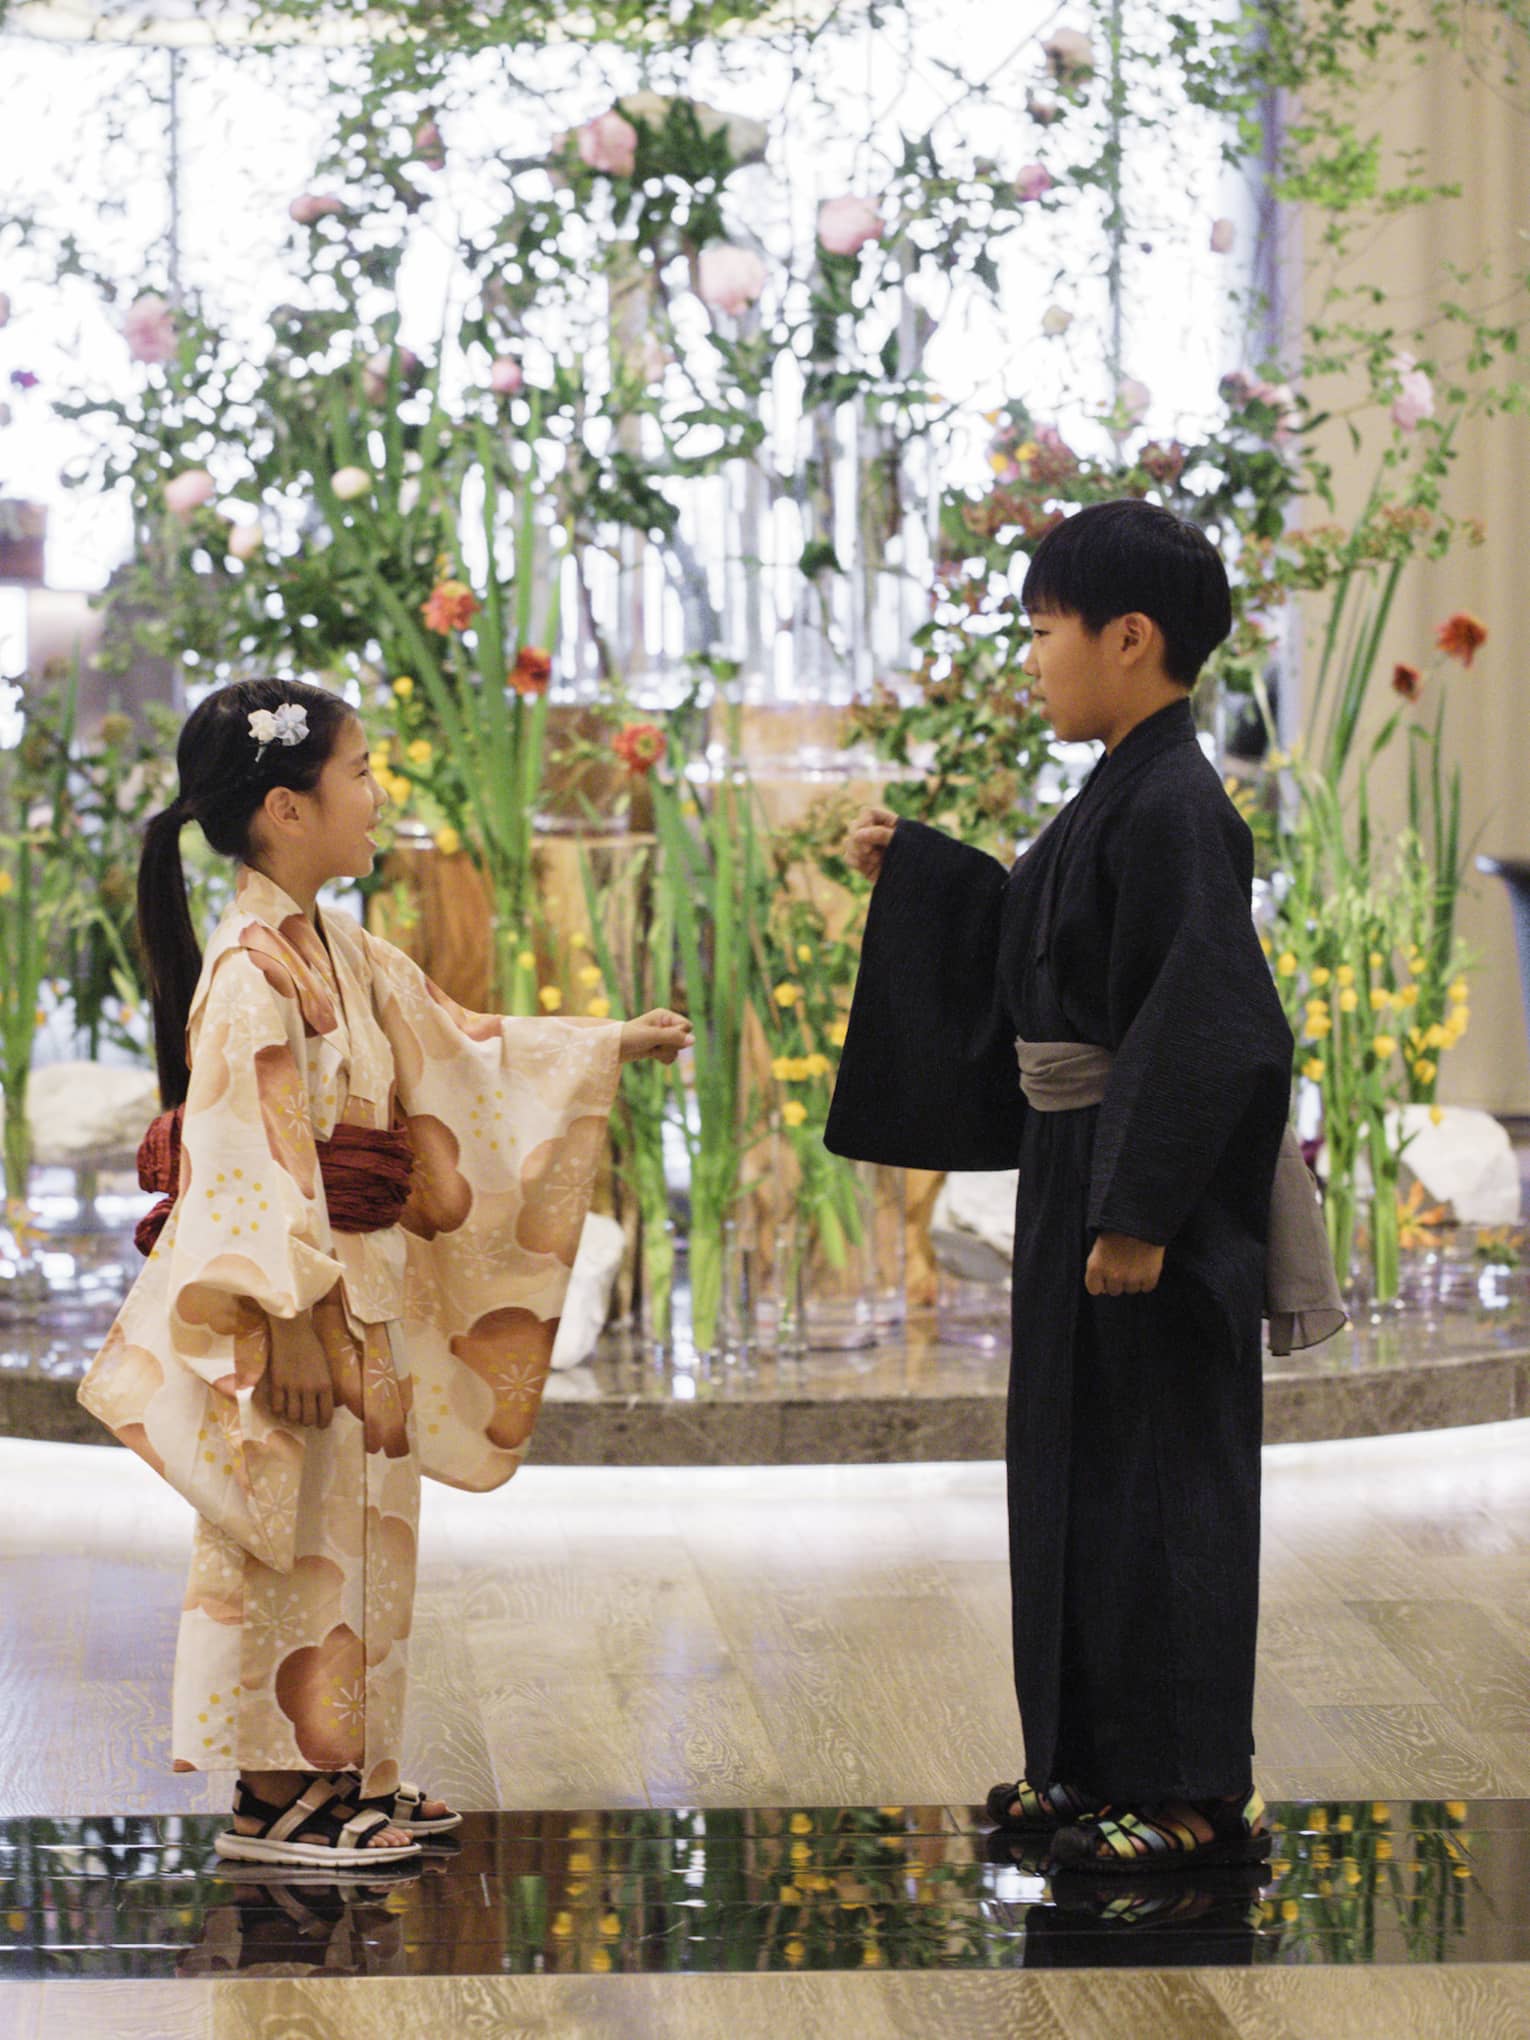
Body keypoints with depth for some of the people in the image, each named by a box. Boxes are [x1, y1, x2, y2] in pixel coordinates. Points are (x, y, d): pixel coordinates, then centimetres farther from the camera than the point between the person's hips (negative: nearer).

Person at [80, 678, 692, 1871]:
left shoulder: (341, 954, 11)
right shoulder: (251, 972, -19)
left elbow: (463, 1046, 22)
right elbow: (247, 1162, -22)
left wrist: (613, 1048, 25)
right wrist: (292, 1323, -24)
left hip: (362, 1297, 9)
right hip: (300, 1302, -9)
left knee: (358, 1531, 13)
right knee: (296, 1541, -3)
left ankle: (337, 1773, 21)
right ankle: (275, 1795, 5)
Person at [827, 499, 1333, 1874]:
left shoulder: (1176, 808, -18)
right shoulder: (1124, 793, 11)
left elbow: (1202, 1025, -23)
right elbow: (1033, 939, 25)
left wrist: (1137, 1211, -25)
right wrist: (913, 869, 24)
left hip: (1144, 1185, -10)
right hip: (1080, 1169, 10)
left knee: (1152, 1475, -4)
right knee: (1083, 1464, 14)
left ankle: (1194, 1795, 4)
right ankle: (1105, 1763, 23)